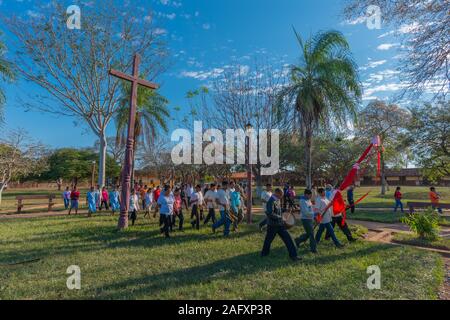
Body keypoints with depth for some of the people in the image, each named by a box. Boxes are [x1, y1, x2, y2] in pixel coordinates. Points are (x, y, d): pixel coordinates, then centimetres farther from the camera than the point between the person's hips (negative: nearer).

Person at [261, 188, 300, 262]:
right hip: (273, 225, -8)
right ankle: (264, 254, 30)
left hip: (280, 224, 8)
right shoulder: (271, 201, -21)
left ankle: (293, 255, 11)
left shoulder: (278, 200, 8)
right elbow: (270, 214, -28)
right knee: (268, 240, 10)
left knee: (288, 238, 4)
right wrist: (280, 217, -19)